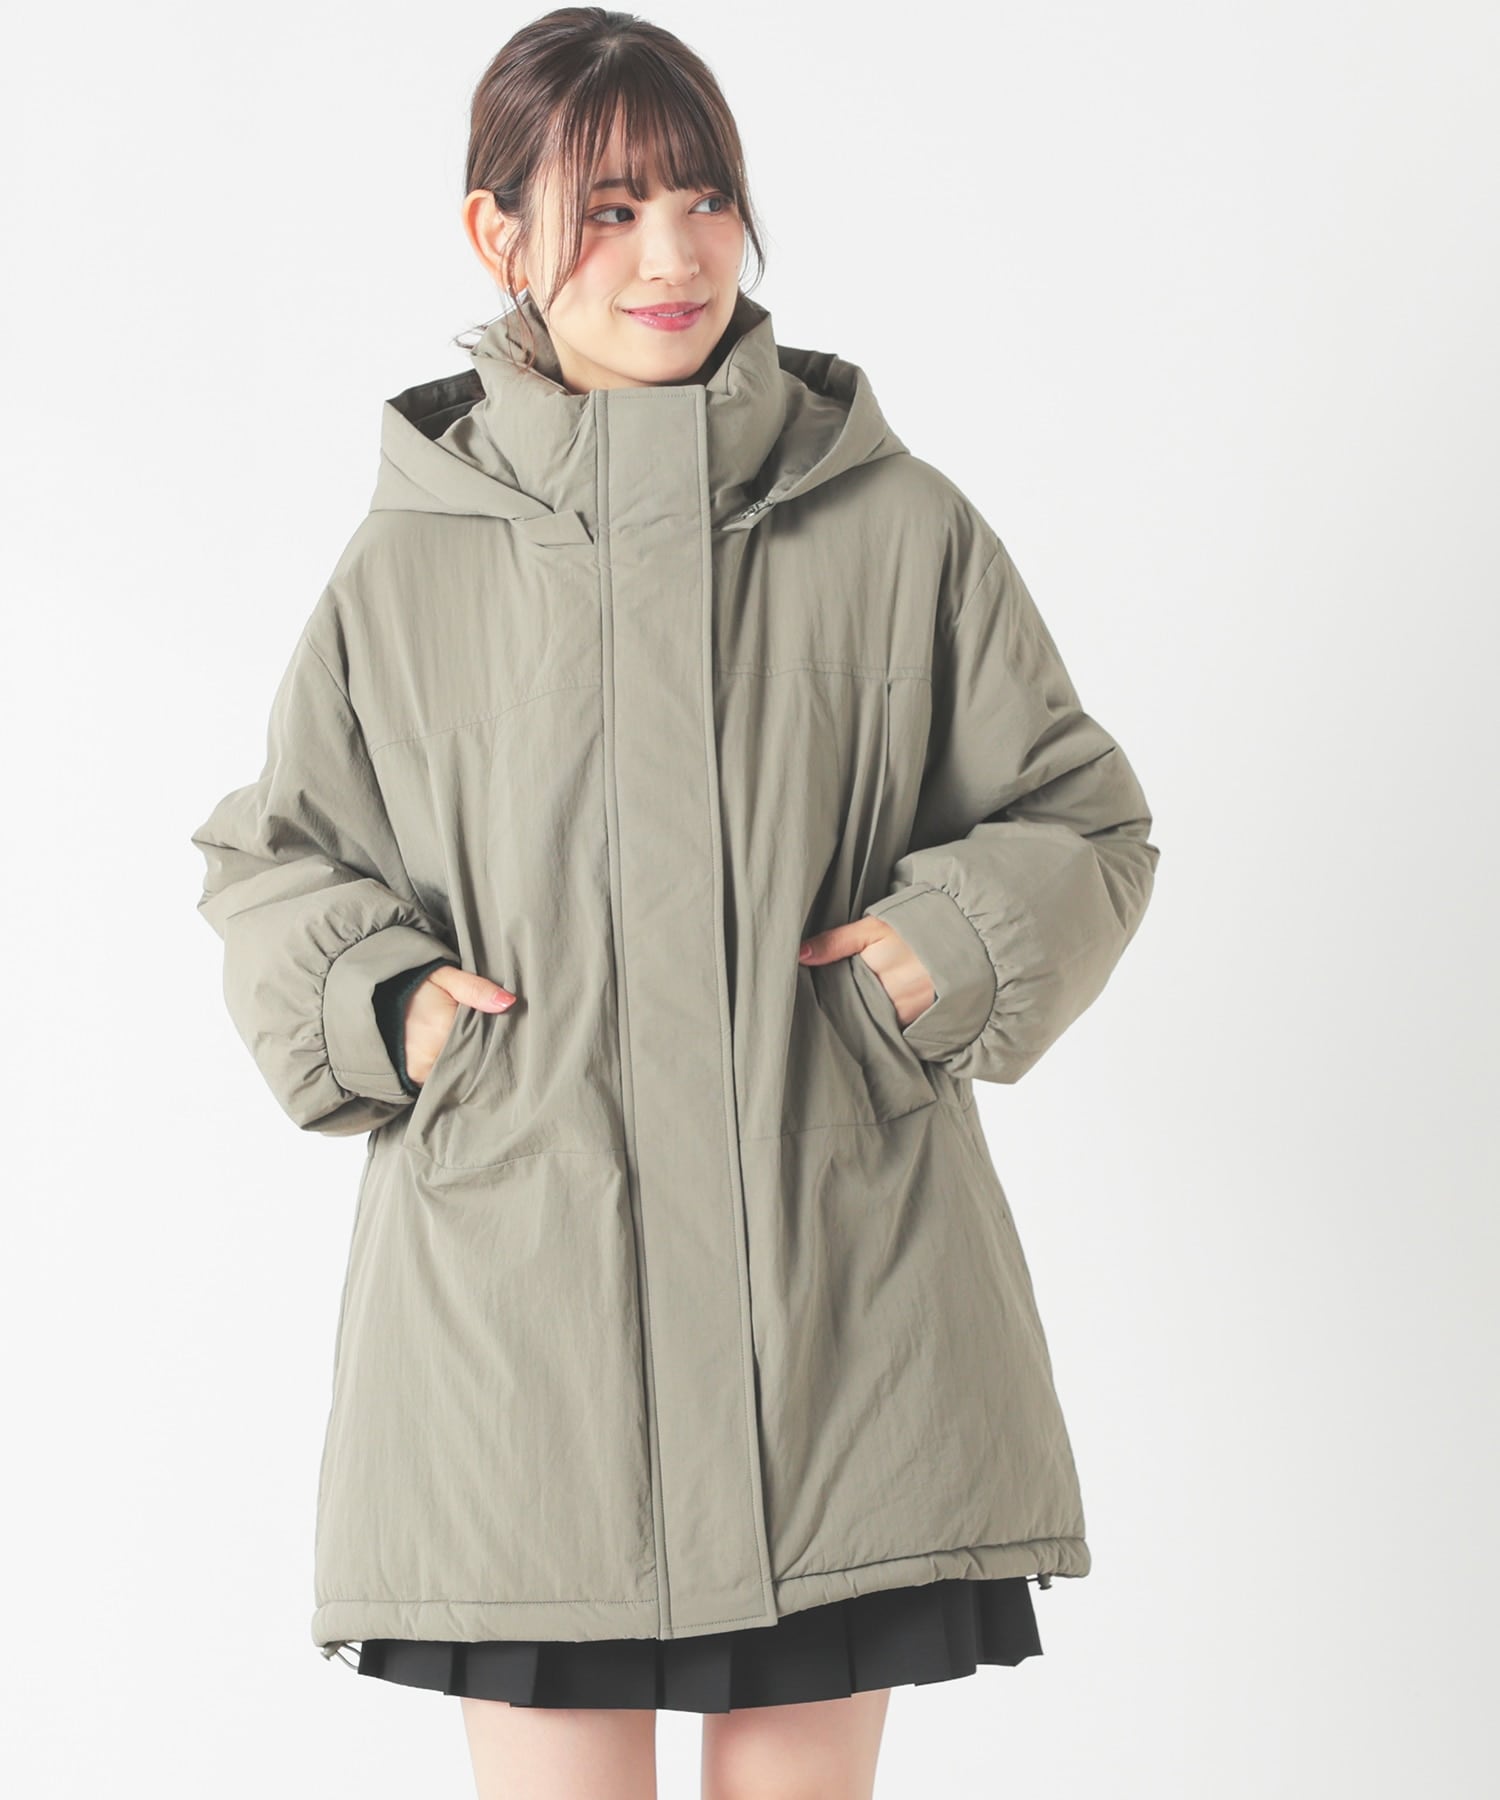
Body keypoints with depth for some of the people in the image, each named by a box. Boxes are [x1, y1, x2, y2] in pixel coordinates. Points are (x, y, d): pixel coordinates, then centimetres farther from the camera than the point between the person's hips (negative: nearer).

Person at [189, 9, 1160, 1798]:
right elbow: (267, 861, 16)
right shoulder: (410, 560, 4)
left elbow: (1084, 822, 12)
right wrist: (377, 998, -2)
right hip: (514, 1282, 0)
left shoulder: (900, 526, 3)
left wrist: (955, 943, -6)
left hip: (833, 1273, 0)